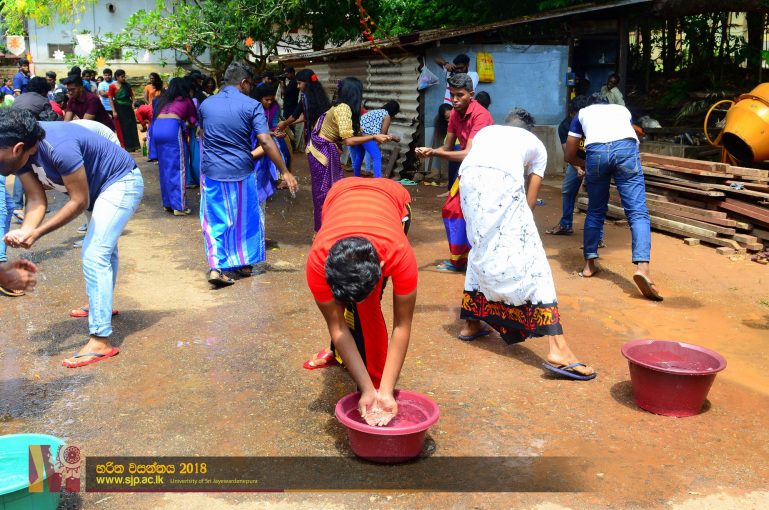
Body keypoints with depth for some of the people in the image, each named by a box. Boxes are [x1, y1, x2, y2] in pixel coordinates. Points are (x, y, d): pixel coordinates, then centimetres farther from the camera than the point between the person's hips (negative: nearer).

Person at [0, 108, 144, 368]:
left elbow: (80, 202, -29)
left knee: (94, 255, -18)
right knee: (104, 248, 27)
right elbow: (37, 200, -12)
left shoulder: (58, 147, -37)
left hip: (122, 181, -9)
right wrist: (24, 231, -32)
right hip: (100, 185, 9)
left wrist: (36, 233, -29)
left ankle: (100, 341, -17)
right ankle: (101, 304, 50)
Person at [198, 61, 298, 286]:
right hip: (241, 171, -2)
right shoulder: (251, 106, -9)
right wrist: (285, 172, -15)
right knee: (244, 218, 16)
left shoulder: (206, 104, 4)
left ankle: (216, 268, -5)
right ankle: (242, 263, 27)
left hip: (211, 172, 2)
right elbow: (266, 142, -17)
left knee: (215, 220, 8)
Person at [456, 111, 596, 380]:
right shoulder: (536, 144, 32)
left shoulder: (486, 130, 39)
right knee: (531, 260, -1)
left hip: (468, 178, 3)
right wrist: (518, 225, 43)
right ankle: (557, 350, -7)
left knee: (480, 250, 26)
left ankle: (470, 324, 36)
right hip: (504, 181, -3)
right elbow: (530, 201, 26)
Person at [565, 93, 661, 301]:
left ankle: (589, 264, 23)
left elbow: (569, 156, 33)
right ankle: (642, 266, -22)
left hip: (596, 150, 0)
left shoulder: (582, 113, 35)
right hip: (626, 146, 0)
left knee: (595, 211, 19)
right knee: (638, 212, -4)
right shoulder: (622, 109, 39)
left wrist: (585, 165, 52)